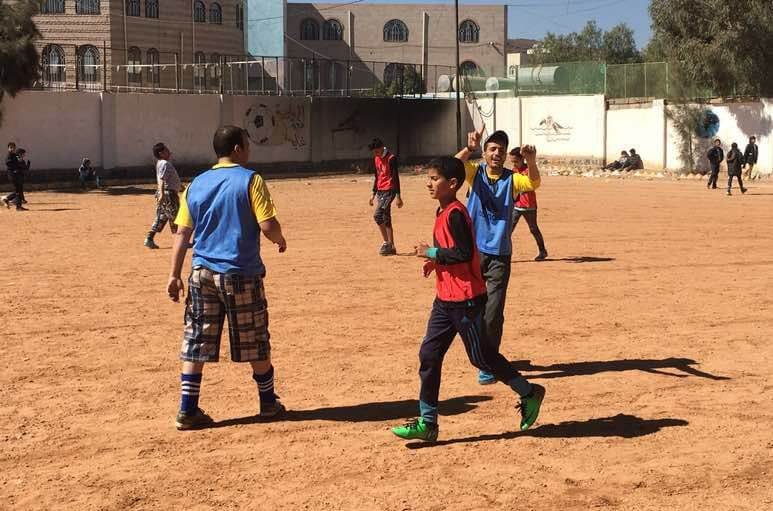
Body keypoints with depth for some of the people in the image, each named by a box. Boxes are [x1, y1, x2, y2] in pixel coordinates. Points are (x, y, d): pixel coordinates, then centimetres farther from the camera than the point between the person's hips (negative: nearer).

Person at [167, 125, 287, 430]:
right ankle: (268, 403, 25)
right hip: (241, 274, -4)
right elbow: (268, 226, -13)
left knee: (196, 345, 6)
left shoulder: (196, 185, 8)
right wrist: (280, 240, 9)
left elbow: (182, 233, 6)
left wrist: (174, 275, 8)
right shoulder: (250, 180, -6)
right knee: (256, 344, 11)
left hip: (202, 273, 4)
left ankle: (188, 411, 3)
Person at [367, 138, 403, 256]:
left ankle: (386, 243, -11)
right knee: (386, 219, 9)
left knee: (377, 215, -19)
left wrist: (398, 196, -16)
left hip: (389, 190, -8)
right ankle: (391, 247, 13)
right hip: (380, 191, 8)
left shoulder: (391, 158, -12)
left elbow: (396, 177, -13)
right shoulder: (376, 159, 12)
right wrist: (374, 194, 20)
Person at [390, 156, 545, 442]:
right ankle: (427, 422, 9)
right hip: (445, 300, 10)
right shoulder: (443, 212, 12)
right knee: (429, 355, 5)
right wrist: (436, 260, 5)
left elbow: (464, 253, -25)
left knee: (481, 356, 2)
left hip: (466, 300, -10)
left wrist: (432, 253, -16)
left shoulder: (455, 213, -18)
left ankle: (529, 393, 22)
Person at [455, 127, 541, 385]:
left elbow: (533, 183, -22)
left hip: (500, 254, -1)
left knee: (493, 312, -3)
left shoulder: (512, 178, -2)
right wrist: (469, 148, -42)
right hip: (474, 250, 1)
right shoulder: (475, 172, -1)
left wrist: (531, 160, -42)